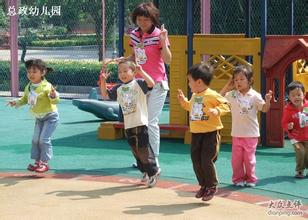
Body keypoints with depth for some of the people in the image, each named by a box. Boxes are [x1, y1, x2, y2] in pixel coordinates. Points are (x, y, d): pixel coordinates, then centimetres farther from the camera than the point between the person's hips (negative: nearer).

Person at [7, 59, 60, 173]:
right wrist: (17, 102, 1)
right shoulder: (28, 87, -1)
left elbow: (56, 100, -27)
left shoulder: (47, 86, -24)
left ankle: (44, 162, -1)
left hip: (50, 116, -8)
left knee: (44, 139, -12)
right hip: (39, 118, 8)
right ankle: (37, 161, 18)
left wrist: (53, 95, -48)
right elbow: (25, 99, 17)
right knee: (35, 139, 8)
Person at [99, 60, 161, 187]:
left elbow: (151, 84, -20)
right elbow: (105, 95, 18)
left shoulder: (138, 83, -4)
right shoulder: (118, 89, 14)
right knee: (135, 150, 12)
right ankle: (145, 172, 26)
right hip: (128, 124, 7)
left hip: (140, 123, -7)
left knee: (143, 149, -7)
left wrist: (141, 72, -29)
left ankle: (153, 171, 8)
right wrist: (103, 81, 7)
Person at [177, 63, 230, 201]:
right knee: (196, 161, 8)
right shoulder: (194, 96, 12)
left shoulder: (212, 95, -13)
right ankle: (203, 185, 23)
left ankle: (212, 186, 10)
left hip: (210, 133, -8)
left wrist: (216, 111, -30)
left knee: (207, 161, -8)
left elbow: (225, 105, -14)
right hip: (196, 133, 8)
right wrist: (183, 101, 19)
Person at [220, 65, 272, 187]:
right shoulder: (232, 95, 0)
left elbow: (264, 109, -6)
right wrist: (227, 87, 1)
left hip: (251, 133, -2)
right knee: (236, 158, 6)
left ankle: (250, 179, 18)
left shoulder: (255, 96, -7)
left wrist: (267, 101, -26)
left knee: (249, 158, 6)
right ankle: (238, 178, 18)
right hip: (237, 133, 2)